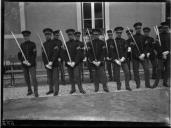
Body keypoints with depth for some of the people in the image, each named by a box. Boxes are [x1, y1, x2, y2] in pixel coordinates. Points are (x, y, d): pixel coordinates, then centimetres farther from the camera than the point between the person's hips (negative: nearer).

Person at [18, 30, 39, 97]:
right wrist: (23, 60, -9)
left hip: (32, 64, -4)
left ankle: (36, 92, -3)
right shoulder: (22, 45, 12)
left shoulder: (33, 44, 0)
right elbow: (19, 55, 8)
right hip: (24, 65, 4)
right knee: (26, 78, 9)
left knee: (33, 78, -9)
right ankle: (29, 90, 23)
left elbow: (34, 54, -6)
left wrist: (30, 62, -16)